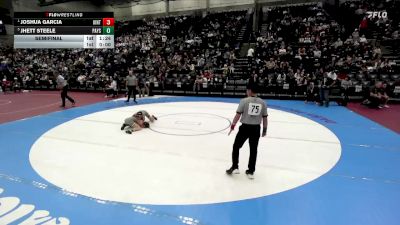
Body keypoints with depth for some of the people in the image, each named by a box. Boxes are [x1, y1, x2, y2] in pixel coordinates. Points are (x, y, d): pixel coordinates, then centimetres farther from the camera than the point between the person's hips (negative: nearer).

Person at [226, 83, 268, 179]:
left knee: (236, 147, 14)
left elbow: (238, 115, -12)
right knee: (253, 150, 13)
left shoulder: (244, 101, -10)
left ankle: (235, 167, 16)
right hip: (256, 129, 3)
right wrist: (264, 129, 15)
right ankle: (251, 171, 20)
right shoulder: (262, 102, 0)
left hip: (245, 127, -3)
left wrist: (233, 126, -2)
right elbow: (265, 117, 4)